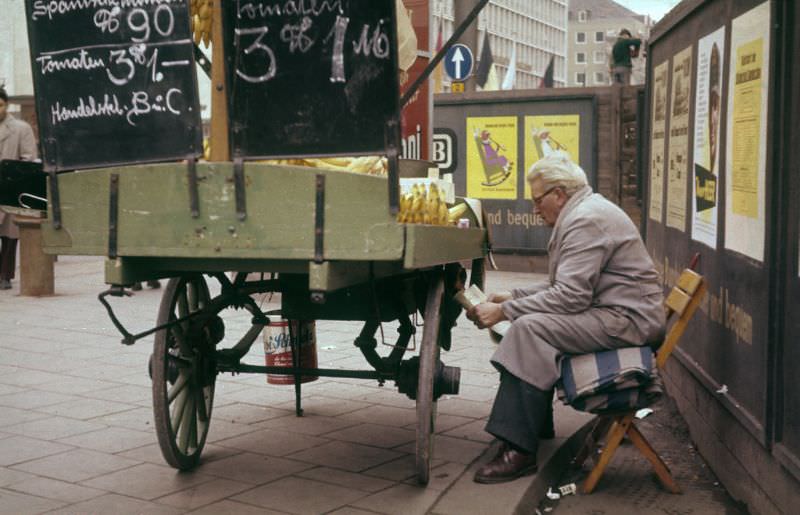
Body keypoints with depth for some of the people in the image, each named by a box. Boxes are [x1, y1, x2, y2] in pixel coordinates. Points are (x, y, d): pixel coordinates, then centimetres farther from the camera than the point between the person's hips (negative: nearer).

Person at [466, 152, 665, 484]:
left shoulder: (586, 220, -17)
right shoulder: (582, 214, 18)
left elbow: (570, 296, -25)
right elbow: (563, 284, 22)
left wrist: (504, 311, -20)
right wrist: (512, 297, 11)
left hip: (626, 319, -12)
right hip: (612, 311, 12)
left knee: (529, 328, -24)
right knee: (527, 320, 12)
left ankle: (519, 450, -25)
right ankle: (534, 426, 14)